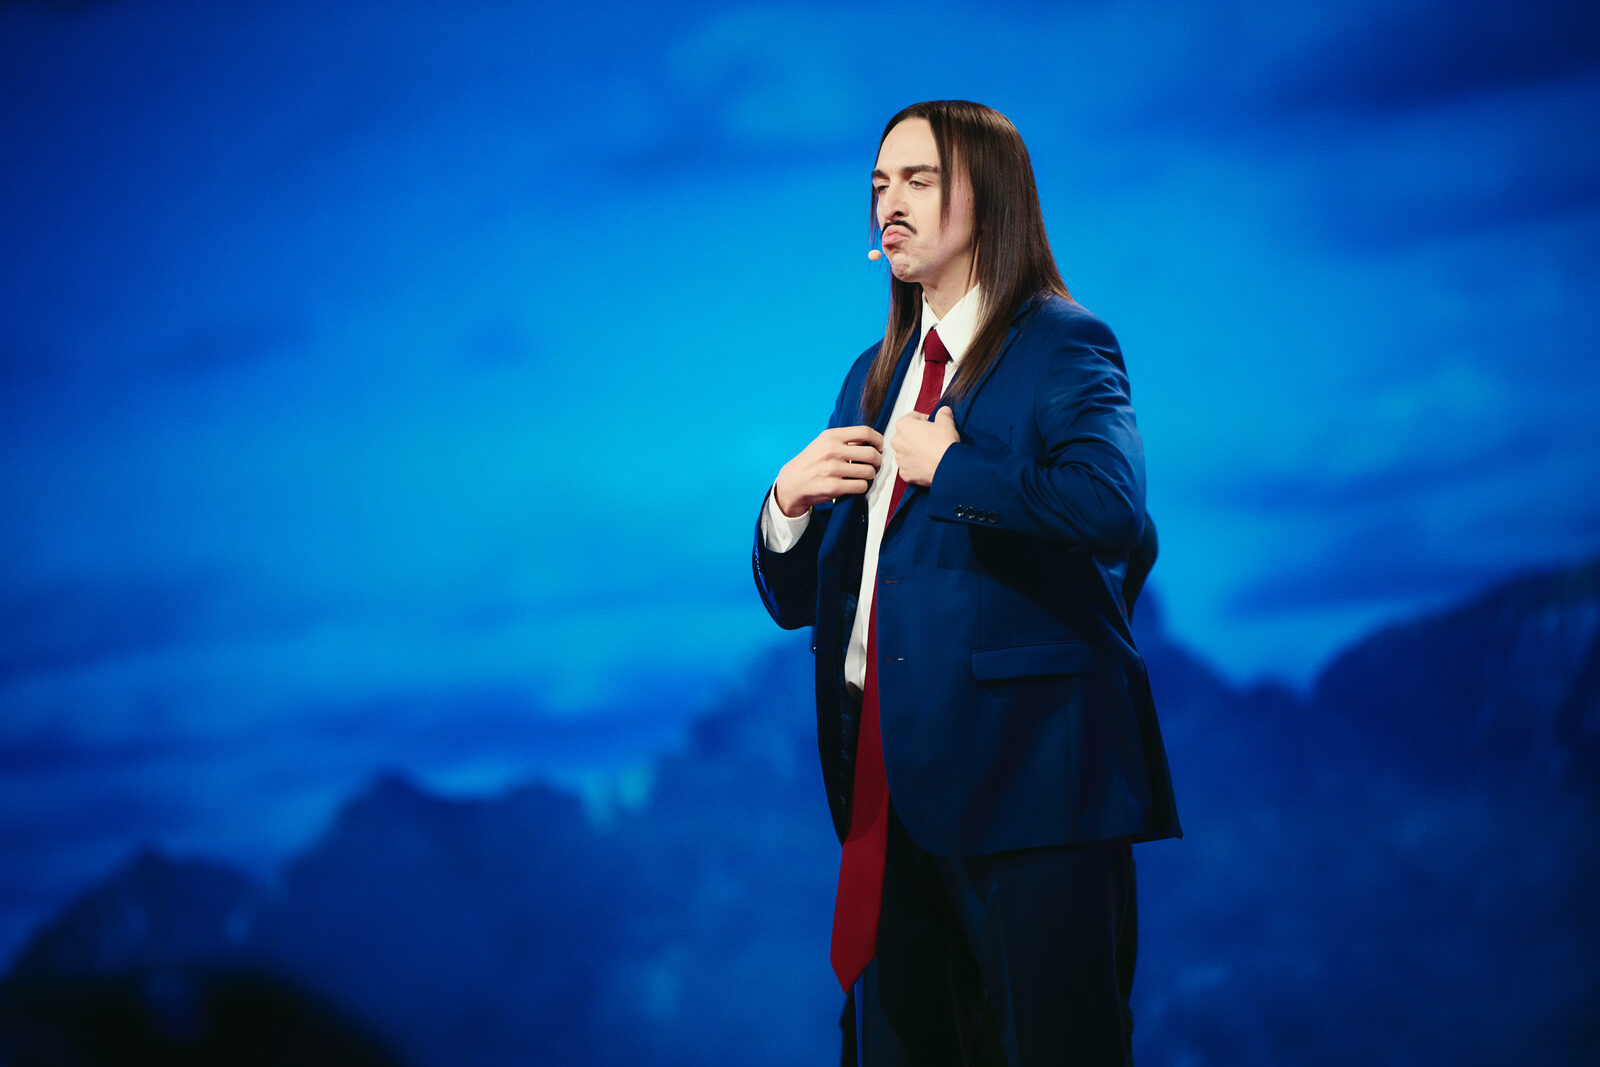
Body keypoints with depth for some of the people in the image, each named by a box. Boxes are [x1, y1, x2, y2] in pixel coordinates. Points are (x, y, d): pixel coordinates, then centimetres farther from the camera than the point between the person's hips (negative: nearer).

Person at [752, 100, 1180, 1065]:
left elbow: (1111, 504, -25)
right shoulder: (876, 376, 19)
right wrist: (789, 498, -3)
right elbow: (794, 599, 19)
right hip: (890, 777, 7)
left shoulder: (1062, 346, -3)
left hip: (1024, 767, -7)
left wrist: (945, 465, -13)